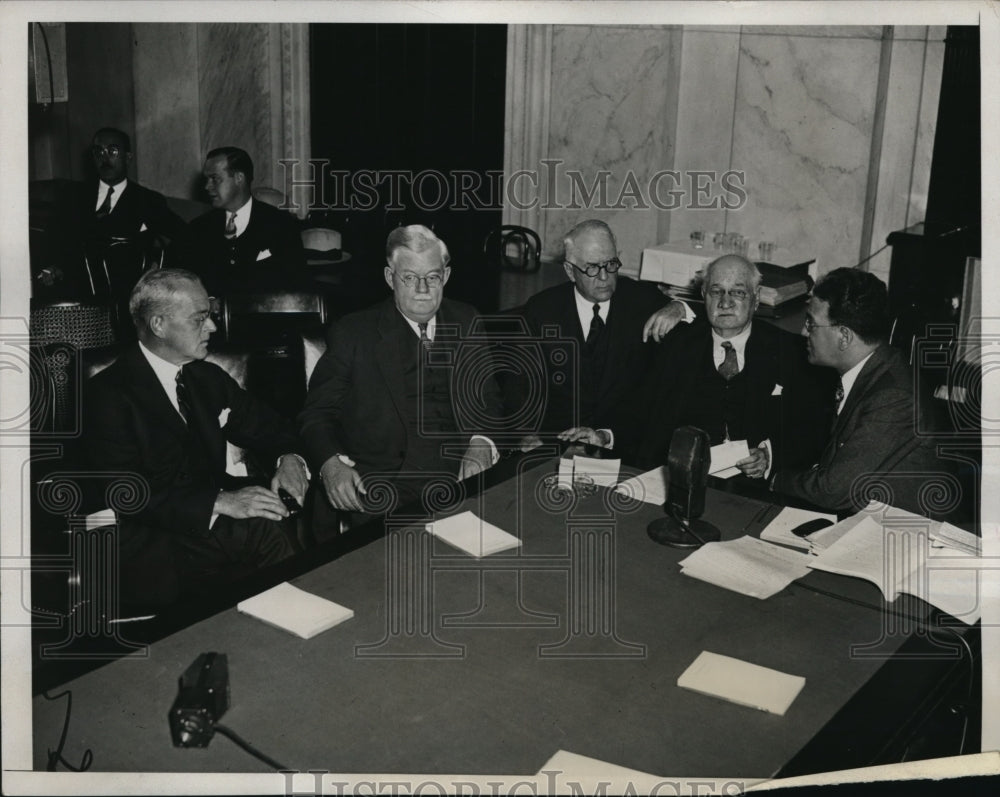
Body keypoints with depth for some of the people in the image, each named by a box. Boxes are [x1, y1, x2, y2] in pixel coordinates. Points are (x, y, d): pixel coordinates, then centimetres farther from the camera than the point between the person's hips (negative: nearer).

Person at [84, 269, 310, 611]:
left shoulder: (208, 378, 14)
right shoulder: (108, 394, -9)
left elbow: (266, 425, 20)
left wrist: (289, 458, -5)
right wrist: (220, 502, -27)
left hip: (211, 519, 7)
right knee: (265, 531, -30)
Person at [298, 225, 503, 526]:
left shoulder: (469, 324, 16)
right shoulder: (353, 333, 6)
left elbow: (490, 401, 15)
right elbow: (318, 413, 3)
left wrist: (482, 444, -8)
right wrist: (331, 464, -18)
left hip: (462, 479, 3)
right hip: (381, 484, -3)